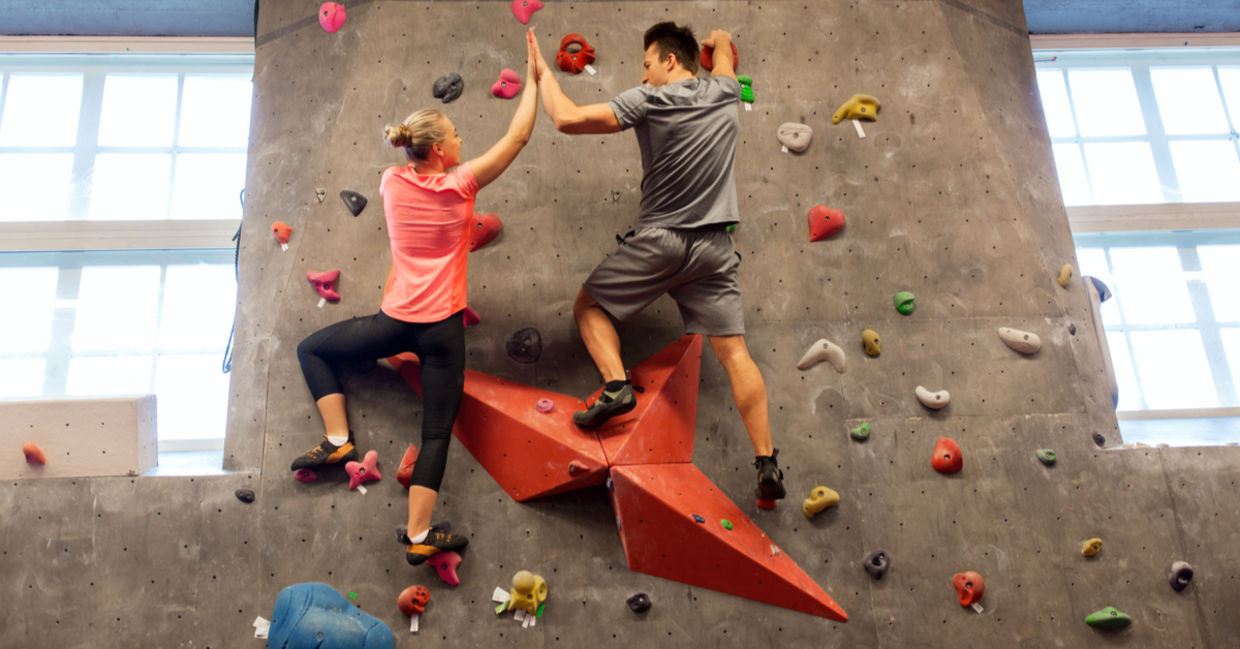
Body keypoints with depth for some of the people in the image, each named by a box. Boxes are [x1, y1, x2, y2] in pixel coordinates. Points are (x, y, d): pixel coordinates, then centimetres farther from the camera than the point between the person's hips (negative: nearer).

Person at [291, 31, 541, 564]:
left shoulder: (392, 183, 1)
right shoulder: (460, 185, -7)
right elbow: (518, 136, -2)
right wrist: (533, 78, 4)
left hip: (395, 320, 2)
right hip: (442, 328, -2)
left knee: (312, 349, 26)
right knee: (437, 433, 4)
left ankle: (337, 440, 15)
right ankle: (419, 537, 3)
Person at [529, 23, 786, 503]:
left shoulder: (649, 100, -7)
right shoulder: (724, 93, 9)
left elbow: (567, 118, -13)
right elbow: (722, 45, 33)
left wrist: (543, 73, 2)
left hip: (659, 240, -5)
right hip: (714, 246, 5)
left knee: (589, 305, 15)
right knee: (733, 350, 3)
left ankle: (617, 386, -6)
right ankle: (767, 465, -1)